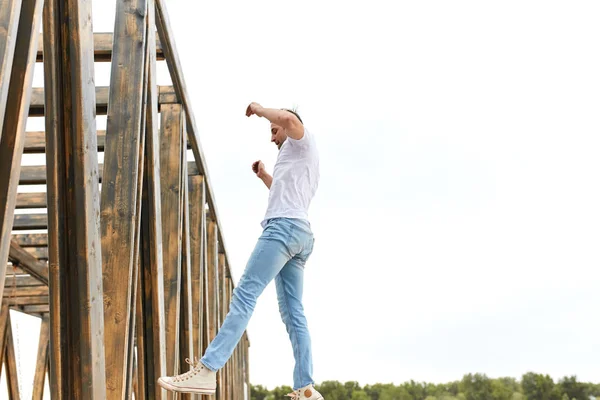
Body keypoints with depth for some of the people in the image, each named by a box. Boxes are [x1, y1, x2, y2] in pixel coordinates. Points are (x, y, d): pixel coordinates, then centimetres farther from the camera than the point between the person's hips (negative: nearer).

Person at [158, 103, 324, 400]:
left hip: (284, 226, -10)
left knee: (245, 295, -21)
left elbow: (290, 119, -15)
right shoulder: (300, 159, 36)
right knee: (293, 313, 1)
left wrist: (260, 109, 0)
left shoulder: (302, 142, 9)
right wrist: (264, 177, 43)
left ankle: (207, 370, -32)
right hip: (299, 234, 11)